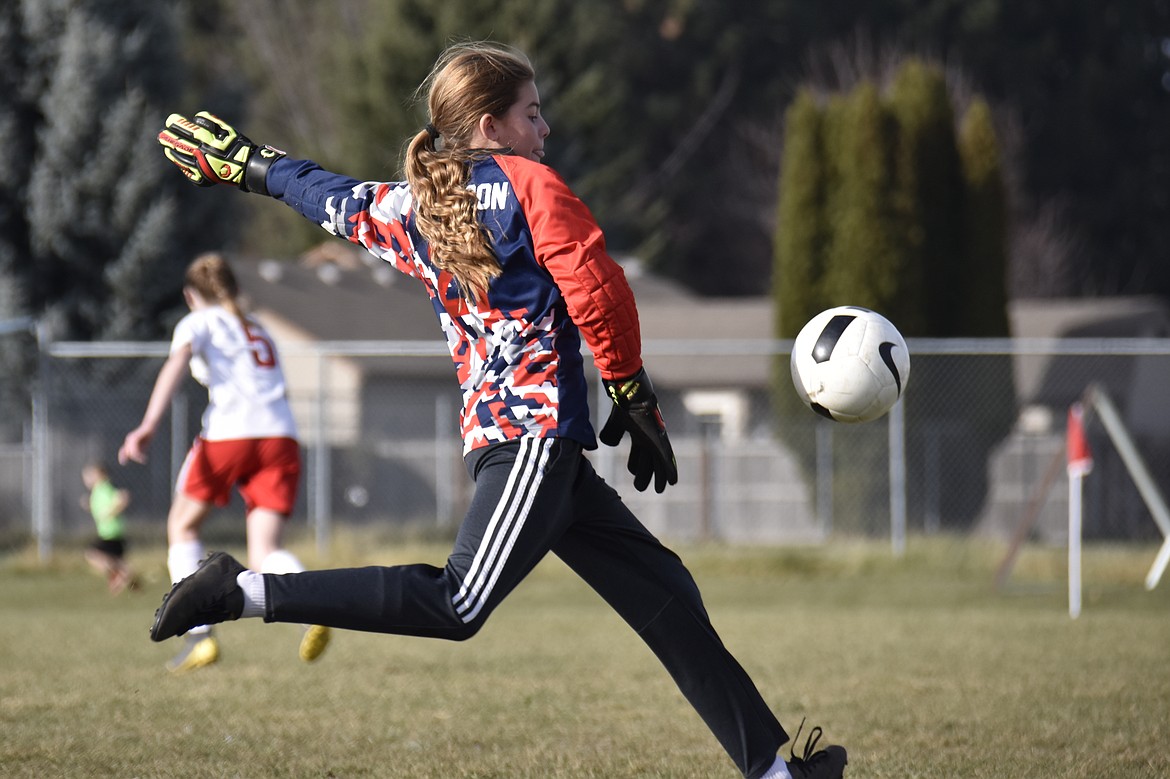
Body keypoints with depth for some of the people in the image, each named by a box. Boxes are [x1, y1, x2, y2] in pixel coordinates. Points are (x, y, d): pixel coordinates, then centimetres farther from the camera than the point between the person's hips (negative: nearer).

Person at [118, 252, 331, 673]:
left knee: (182, 526, 18)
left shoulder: (199, 322, 12)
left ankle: (199, 634, 5)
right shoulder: (258, 330, 31)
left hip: (229, 432, -4)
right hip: (281, 434, 4)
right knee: (264, 553, -2)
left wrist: (148, 425, -20)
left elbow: (177, 363, -8)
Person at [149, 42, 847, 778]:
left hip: (492, 432, 9)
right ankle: (246, 592, -23)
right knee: (457, 606, -21)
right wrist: (633, 393, 1)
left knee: (669, 598, 10)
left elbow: (334, 198, 32)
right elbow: (598, 290, -11)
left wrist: (244, 163, 51)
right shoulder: (528, 183, -3)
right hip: (539, 425, -9)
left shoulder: (409, 207, 16)